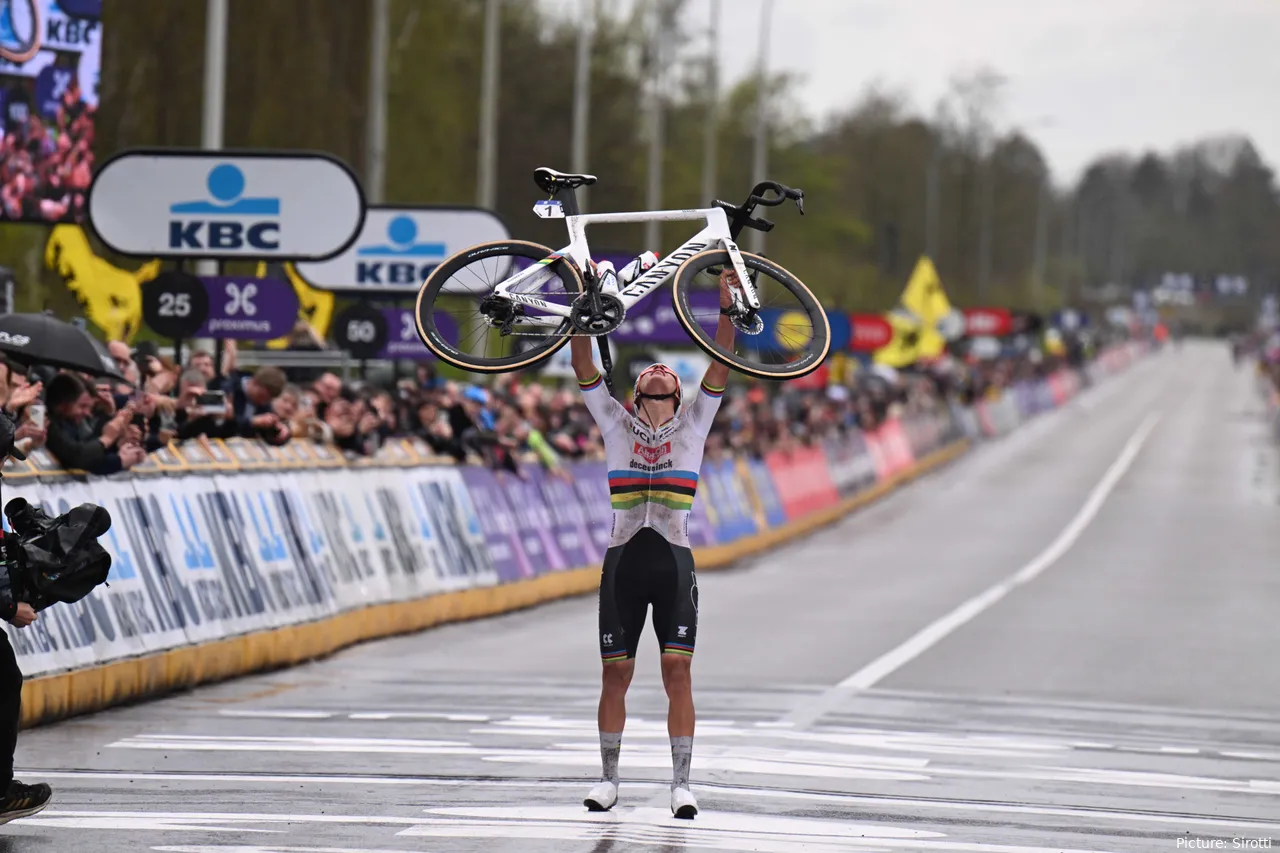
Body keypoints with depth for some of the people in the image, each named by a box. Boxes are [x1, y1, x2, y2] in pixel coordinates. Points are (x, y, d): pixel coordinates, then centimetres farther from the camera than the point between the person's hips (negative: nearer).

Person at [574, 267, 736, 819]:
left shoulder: (693, 423, 11)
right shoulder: (616, 425, 11)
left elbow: (721, 365, 3)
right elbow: (583, 368, 5)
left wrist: (726, 308, -6)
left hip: (674, 563, -1)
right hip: (623, 561, 1)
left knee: (678, 672, -7)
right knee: (615, 673, 3)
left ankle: (681, 783, -6)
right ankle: (608, 779, 12)